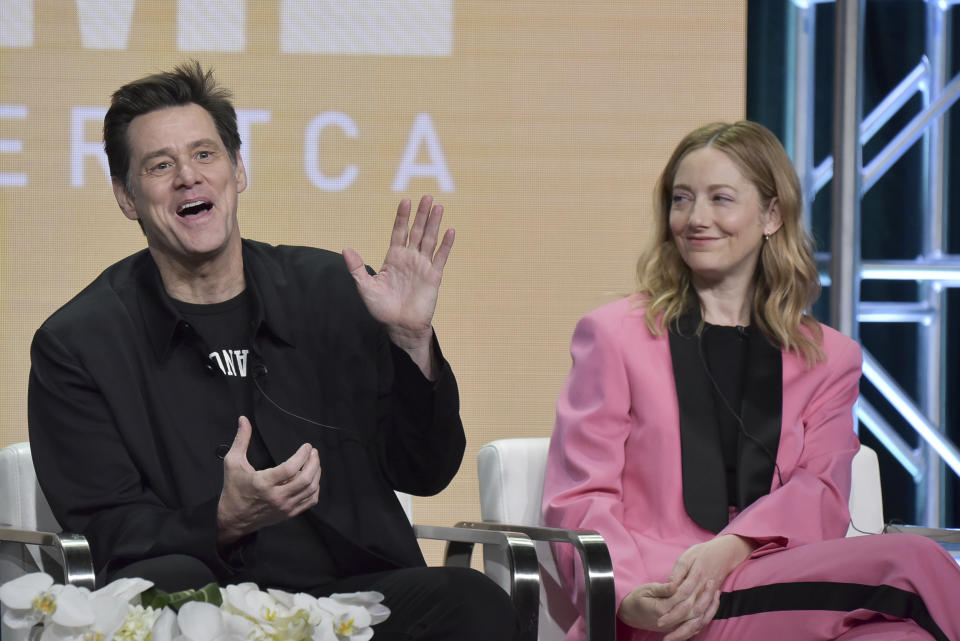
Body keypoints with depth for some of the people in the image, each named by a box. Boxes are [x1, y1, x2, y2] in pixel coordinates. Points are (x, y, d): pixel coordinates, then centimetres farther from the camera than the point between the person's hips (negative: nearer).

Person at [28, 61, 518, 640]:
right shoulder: (75, 345, 5)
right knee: (163, 583, -36)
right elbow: (105, 534, -1)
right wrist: (225, 521, -20)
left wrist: (412, 341, -5)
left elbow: (424, 474, 11)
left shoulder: (331, 291, 12)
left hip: (353, 593, 1)